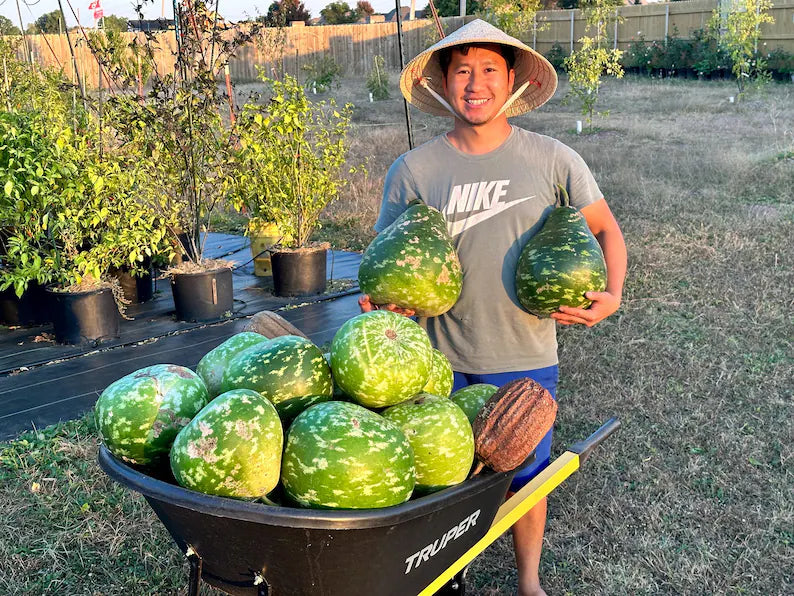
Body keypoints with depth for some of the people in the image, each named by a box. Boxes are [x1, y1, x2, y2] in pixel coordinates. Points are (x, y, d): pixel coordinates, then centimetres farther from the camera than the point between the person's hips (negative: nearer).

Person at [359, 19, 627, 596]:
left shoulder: (554, 161, -3)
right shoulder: (412, 170, -4)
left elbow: (606, 229, 8)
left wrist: (611, 295, -9)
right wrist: (383, 298, -17)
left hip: (526, 358, 0)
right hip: (441, 358, 0)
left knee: (526, 476, 15)